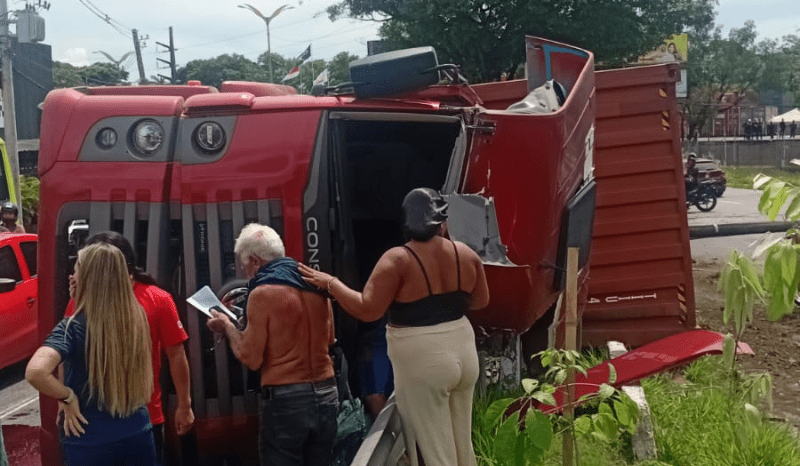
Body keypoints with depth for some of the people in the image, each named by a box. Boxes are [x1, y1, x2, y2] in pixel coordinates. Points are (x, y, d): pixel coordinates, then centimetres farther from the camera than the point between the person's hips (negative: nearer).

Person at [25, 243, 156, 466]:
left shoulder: (74, 327, -16)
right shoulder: (136, 318, -3)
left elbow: (35, 372, -33)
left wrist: (68, 397, -16)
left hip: (91, 444, -4)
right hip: (139, 435, 4)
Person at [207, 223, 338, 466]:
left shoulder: (263, 292, -11)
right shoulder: (315, 285, 8)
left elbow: (251, 358, -8)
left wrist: (228, 327, 7)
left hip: (285, 399, -6)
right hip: (326, 394, 6)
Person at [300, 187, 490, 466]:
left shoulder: (398, 260, -16)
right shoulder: (466, 254, 1)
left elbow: (366, 310, -19)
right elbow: (481, 301, 13)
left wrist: (330, 283, -7)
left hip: (424, 366, -6)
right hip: (464, 355, 6)